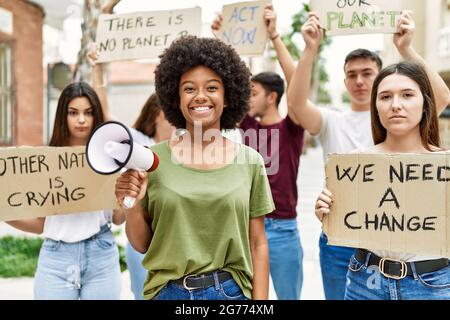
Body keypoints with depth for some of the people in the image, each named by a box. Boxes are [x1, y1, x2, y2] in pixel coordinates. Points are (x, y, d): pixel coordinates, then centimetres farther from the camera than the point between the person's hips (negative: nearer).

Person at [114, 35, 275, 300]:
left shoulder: (250, 161, -2)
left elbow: (258, 244, 1)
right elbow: (142, 244, 3)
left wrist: (261, 303, -4)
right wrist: (132, 207, -14)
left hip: (231, 292, 0)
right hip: (167, 291, 0)